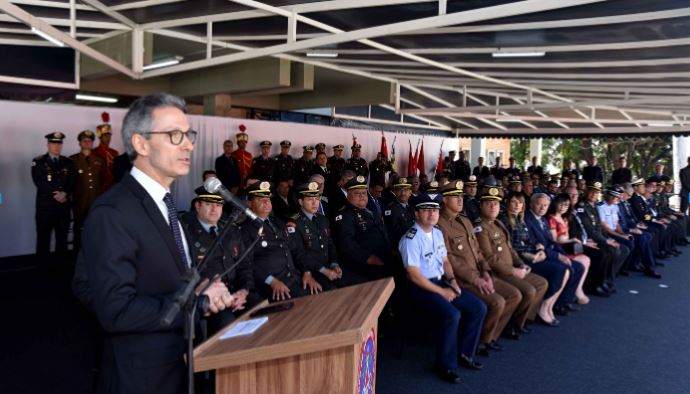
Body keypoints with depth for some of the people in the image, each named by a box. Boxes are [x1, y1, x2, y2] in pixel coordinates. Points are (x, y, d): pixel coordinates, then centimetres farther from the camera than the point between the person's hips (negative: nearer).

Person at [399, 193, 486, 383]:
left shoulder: (437, 233, 10)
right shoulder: (410, 239, -17)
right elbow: (414, 275, -20)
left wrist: (452, 280, 1)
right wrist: (441, 292, -16)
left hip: (441, 282, 9)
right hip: (420, 288, -9)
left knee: (479, 308, 1)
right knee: (452, 314, -30)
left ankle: (464, 353, 17)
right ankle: (446, 365, -9)